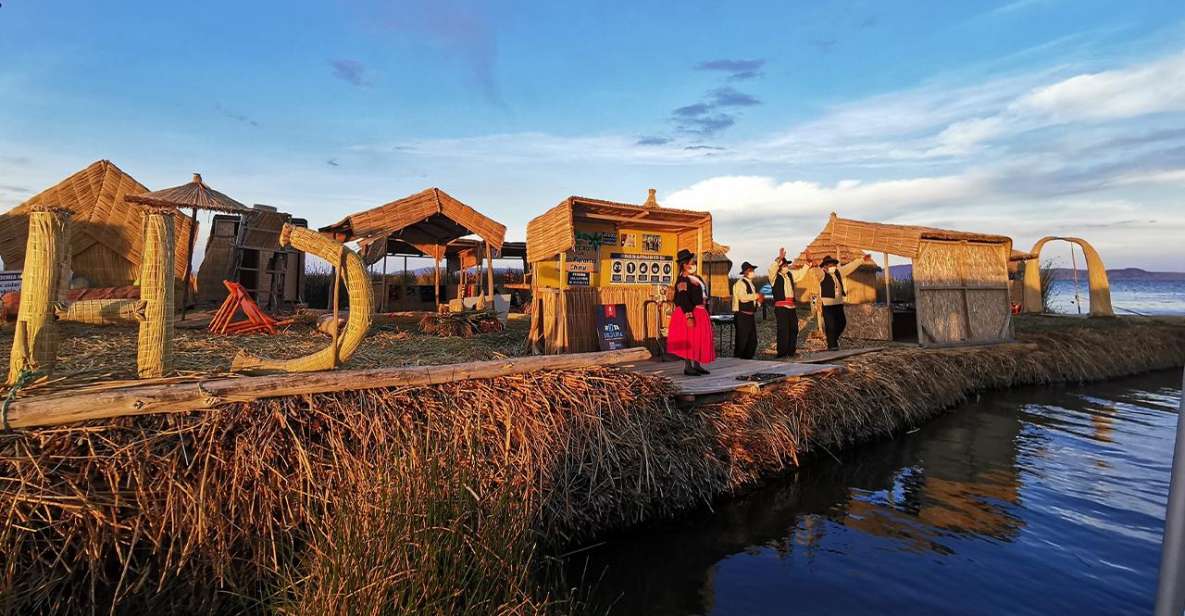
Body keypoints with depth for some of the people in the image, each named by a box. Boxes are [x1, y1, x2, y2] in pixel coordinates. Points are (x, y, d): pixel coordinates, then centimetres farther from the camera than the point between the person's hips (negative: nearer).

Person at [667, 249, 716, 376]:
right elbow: (683, 300, -21)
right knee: (689, 341, -5)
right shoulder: (683, 280, -13)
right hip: (690, 313, -10)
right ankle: (687, 367, 2)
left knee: (700, 340, 13)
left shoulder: (697, 278, 16)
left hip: (700, 313, 10)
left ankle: (697, 365, 21)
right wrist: (689, 316, -27)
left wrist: (706, 313, 17)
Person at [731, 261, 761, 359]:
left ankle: (748, 356, 23)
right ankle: (739, 357, 4)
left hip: (750, 314, 10)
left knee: (753, 339, 13)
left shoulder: (750, 283, 18)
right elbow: (743, 297, -26)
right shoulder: (740, 283, -13)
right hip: (742, 315, -10)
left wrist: (758, 300, 8)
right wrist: (756, 295, -16)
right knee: (742, 338, -5)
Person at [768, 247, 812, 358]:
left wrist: (807, 263, 19)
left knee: (794, 328, 11)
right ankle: (782, 353, -3)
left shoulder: (790, 274, 18)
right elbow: (772, 269, -23)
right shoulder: (775, 276, -3)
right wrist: (779, 258, -34)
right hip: (780, 306, -7)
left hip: (791, 306, 7)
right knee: (783, 330, -9)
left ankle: (791, 351, 21)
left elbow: (801, 273, 30)